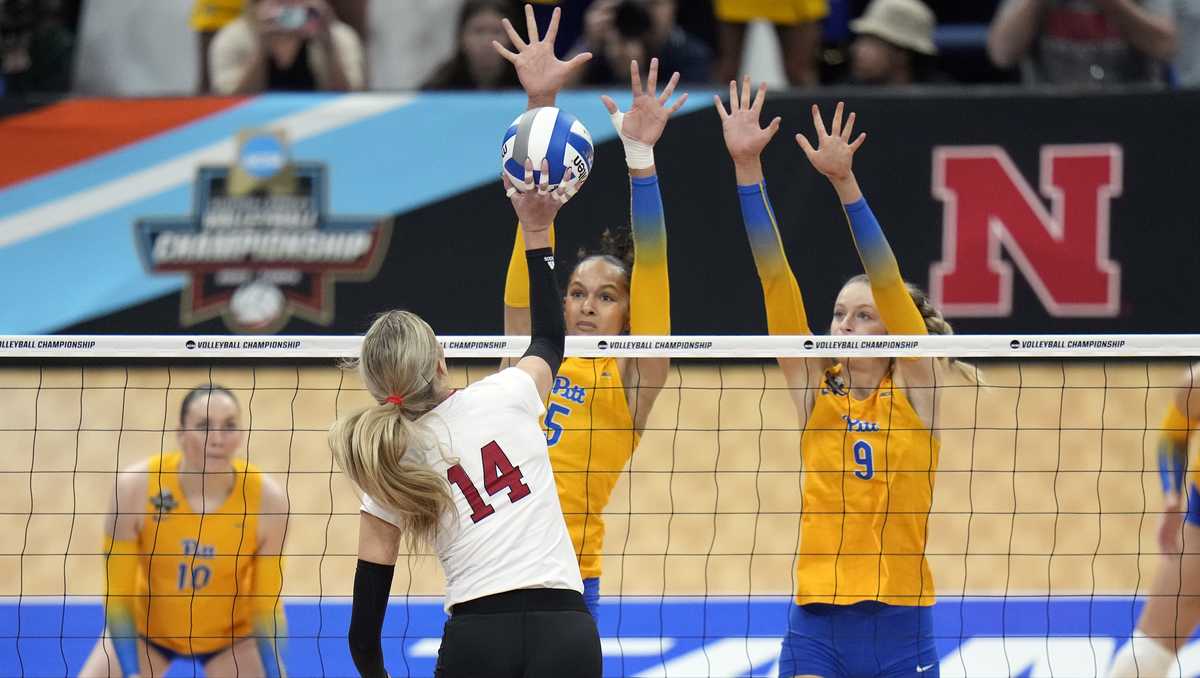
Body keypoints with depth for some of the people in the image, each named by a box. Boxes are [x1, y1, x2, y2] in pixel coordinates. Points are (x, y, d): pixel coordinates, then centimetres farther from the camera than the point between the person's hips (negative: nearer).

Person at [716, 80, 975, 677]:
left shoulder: (915, 389, 1)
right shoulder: (815, 392, 7)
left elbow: (887, 283, -11)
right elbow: (776, 278, 0)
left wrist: (843, 181, -23)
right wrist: (748, 169, -9)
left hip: (899, 624, -2)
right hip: (817, 622, 2)